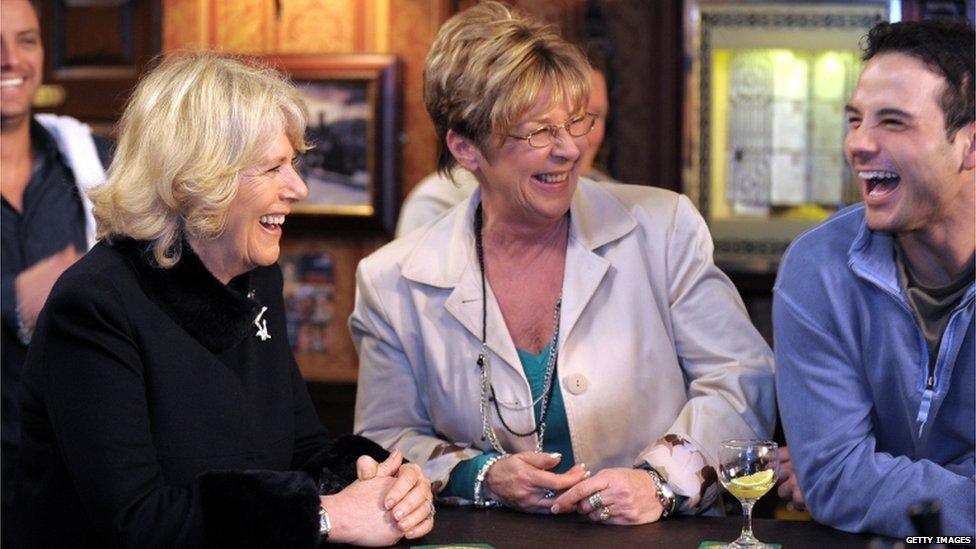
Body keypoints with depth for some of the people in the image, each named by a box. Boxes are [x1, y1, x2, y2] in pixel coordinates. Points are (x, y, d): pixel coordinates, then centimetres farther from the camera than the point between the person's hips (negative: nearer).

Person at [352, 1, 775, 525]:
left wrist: (663, 481, -15)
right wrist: (481, 477, -10)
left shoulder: (664, 229, 1)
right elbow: (386, 441, 8)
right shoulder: (393, 281, 2)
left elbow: (743, 381, -1)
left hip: (661, 538, 0)